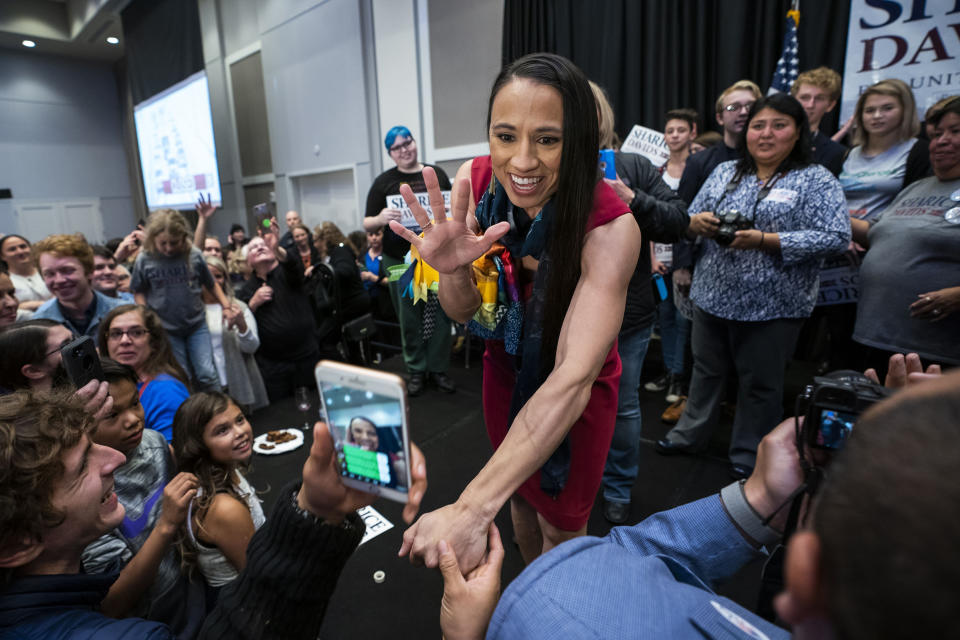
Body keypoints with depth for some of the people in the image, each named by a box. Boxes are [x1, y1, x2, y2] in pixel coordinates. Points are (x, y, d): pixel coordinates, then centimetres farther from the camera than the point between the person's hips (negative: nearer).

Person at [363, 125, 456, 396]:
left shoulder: (437, 174, 10)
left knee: (441, 314, 4)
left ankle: (438, 368, 18)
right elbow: (367, 224, 1)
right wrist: (381, 219, -21)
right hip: (401, 260, -1)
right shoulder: (384, 182, 3)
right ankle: (416, 371, 19)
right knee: (410, 319, 4)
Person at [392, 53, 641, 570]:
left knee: (561, 526, 13)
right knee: (521, 496, 24)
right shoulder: (475, 180, -18)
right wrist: (452, 269, -37)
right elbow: (462, 312, -12)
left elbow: (572, 378, -41)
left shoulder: (610, 226, -32)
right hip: (505, 368, 4)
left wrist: (472, 508, -50)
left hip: (575, 389, -4)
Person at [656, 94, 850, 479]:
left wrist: (764, 240, -23)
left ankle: (749, 456, 29)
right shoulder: (724, 173, 9)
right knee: (706, 370, 17)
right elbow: (691, 220, 12)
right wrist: (698, 222, -13)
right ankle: (690, 435, 34)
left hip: (772, 306, -4)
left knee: (760, 383, 10)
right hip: (712, 297, 4)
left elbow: (836, 238, -14)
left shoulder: (817, 181, -4)